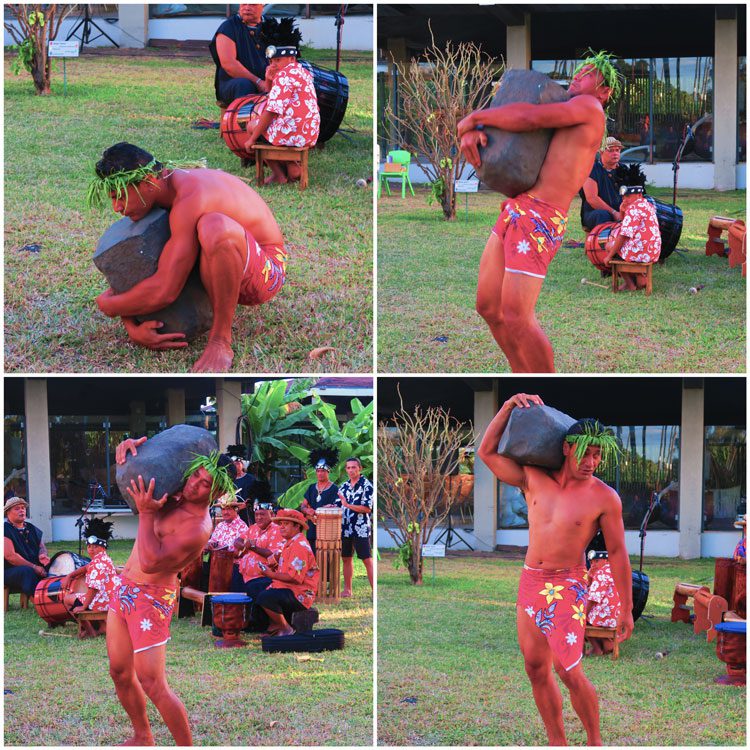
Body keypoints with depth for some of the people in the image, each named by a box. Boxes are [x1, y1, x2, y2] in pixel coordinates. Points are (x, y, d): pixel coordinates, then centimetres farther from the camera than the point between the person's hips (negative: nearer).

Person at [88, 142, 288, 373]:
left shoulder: (190, 198, -31)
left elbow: (163, 291, -34)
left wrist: (107, 306, -17)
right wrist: (132, 328, -14)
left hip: (266, 273, -9)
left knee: (217, 226, -42)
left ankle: (221, 340, -25)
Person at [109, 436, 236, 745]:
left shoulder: (197, 528, -23)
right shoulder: (172, 494, 2)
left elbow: (151, 562, -29)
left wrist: (146, 513, -25)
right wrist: (128, 446, -9)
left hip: (150, 598, -8)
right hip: (125, 589, 8)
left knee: (153, 685, -11)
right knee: (120, 673, 15)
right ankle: (142, 738, 31)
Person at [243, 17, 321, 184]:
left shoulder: (284, 75, -14)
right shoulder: (304, 73, 16)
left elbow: (272, 111, -16)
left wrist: (252, 139, -9)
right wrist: (270, 81, 4)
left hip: (292, 134, -9)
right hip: (311, 134, 9)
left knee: (252, 125, 15)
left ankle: (279, 174, 11)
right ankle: (292, 167, 16)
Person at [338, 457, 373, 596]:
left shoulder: (366, 485, -7)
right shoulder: (344, 486, 12)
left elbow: (367, 508, -15)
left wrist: (348, 505, -21)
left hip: (361, 530, -7)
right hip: (345, 529, 7)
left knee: (367, 560, -8)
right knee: (346, 559, 12)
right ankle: (347, 590, 20)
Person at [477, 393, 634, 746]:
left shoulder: (604, 497, -12)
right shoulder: (534, 479, -2)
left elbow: (618, 553, -6)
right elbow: (487, 452, -1)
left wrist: (627, 610, -3)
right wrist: (510, 405, -10)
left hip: (567, 589, -5)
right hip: (530, 584, 5)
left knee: (569, 674, -9)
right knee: (536, 670, 7)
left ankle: (594, 741, 11)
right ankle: (557, 745, 18)